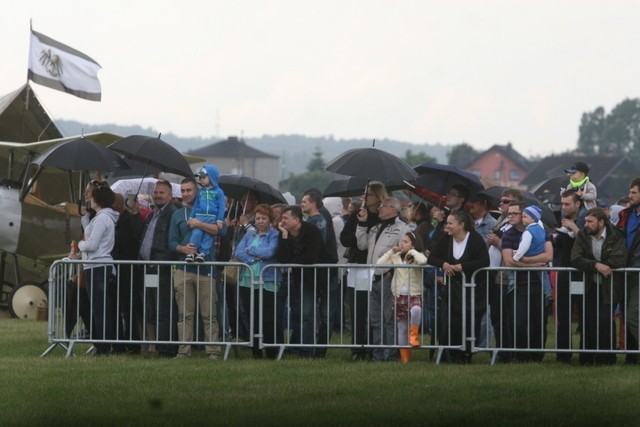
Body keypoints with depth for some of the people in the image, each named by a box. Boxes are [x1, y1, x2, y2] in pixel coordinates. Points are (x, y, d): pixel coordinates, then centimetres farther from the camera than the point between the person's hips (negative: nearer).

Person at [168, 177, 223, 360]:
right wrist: (183, 249, -8)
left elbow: (220, 229, -7)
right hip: (183, 270, 3)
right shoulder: (178, 214, 16)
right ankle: (184, 350, 4)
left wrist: (199, 224, -15)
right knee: (185, 314, 2)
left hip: (206, 269, -3)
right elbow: (171, 242, 12)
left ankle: (213, 351, -6)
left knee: (209, 314, -5)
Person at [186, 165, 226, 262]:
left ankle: (203, 253, -4)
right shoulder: (200, 191, 12)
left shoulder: (218, 192, 1)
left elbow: (221, 207, 1)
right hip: (199, 216, 2)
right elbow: (195, 204, 17)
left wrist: (219, 220, -5)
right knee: (196, 233, -12)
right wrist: (191, 217, 12)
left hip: (211, 218, -2)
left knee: (208, 236, -5)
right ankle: (193, 251, -7)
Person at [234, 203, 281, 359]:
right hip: (248, 282, 5)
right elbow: (238, 252, 4)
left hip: (268, 283, -5)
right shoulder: (249, 235, 15)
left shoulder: (275, 235, 0)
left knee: (268, 319, -7)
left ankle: (273, 353, 1)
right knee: (253, 319, 8)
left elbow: (270, 252, -16)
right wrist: (254, 259, -11)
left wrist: (250, 250, -3)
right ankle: (256, 353, 14)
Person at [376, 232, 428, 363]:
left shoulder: (416, 257, -3)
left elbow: (423, 260, -28)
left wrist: (412, 251, -13)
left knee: (416, 310, -39)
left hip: (414, 294, -4)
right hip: (399, 296, 4)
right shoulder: (396, 257, 7)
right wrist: (391, 252, -2)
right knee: (402, 328, 6)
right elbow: (379, 264, -1)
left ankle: (413, 335, -17)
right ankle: (404, 357, 14)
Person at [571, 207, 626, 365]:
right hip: (589, 287, 2)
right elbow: (575, 260, -10)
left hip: (608, 288, -2)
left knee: (605, 321, -10)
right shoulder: (582, 236, 2)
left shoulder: (615, 237, -5)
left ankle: (607, 358, 1)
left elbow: (619, 260, -19)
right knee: (588, 322, -3)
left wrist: (593, 264, -17)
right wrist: (596, 265, -25)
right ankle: (587, 359, 6)